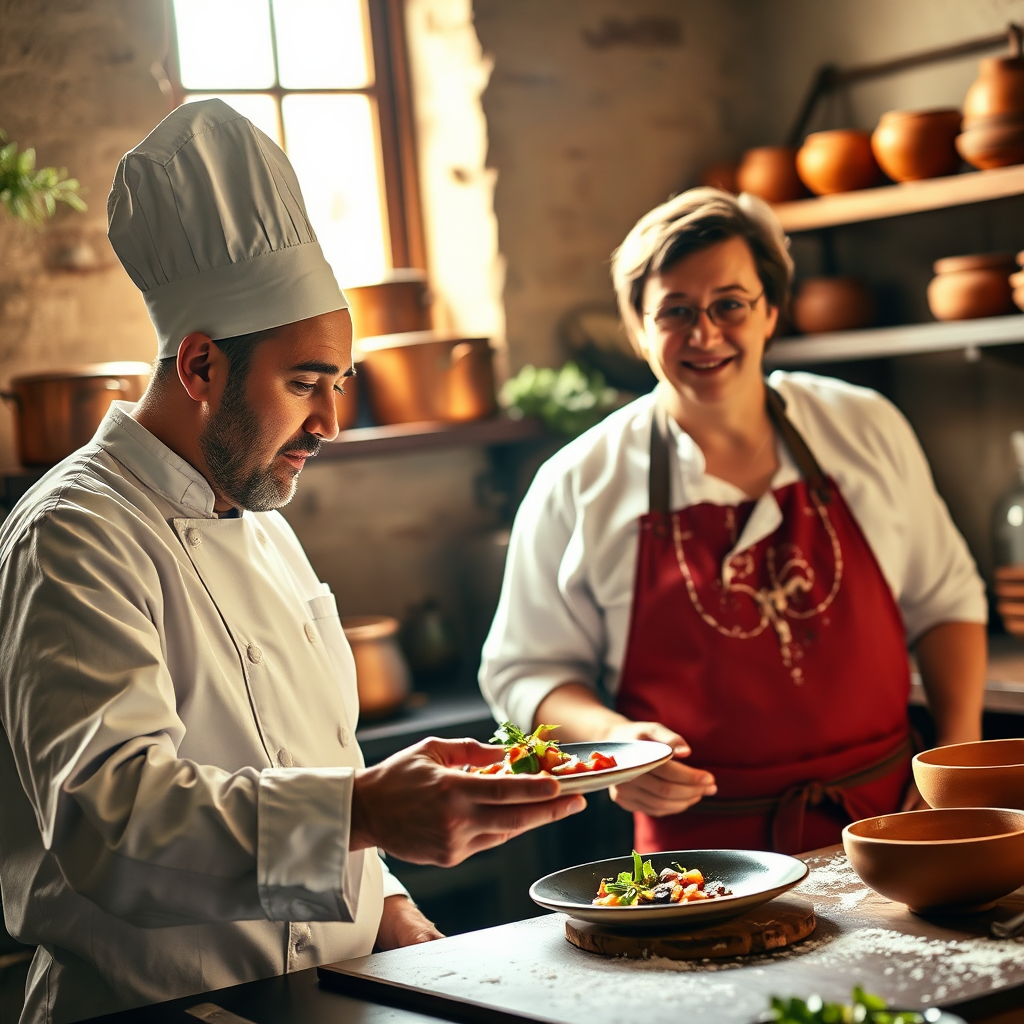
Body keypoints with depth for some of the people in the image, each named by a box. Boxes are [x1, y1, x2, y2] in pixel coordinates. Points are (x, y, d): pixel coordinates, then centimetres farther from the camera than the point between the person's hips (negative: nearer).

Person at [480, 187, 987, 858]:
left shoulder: (866, 431, 8)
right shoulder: (578, 487, -1)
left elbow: (945, 599, 16)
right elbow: (524, 671, 5)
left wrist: (961, 756, 4)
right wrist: (611, 737, -14)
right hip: (700, 844, -2)